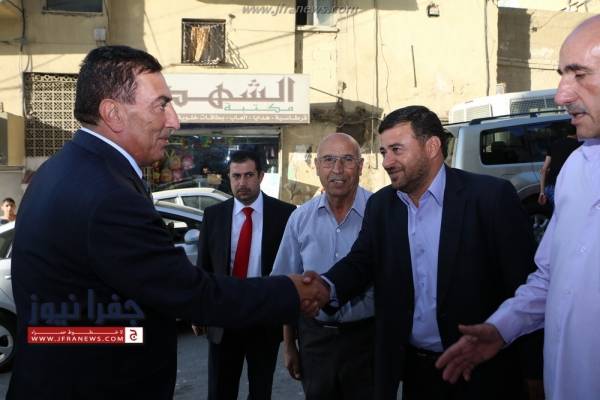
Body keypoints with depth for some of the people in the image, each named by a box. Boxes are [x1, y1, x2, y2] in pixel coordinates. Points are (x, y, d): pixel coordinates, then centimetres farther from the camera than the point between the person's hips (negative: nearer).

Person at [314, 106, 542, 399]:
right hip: (413, 370, 4)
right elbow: (360, 262, -1)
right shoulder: (381, 205, 4)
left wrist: (534, 372, -11)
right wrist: (326, 287, -22)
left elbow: (525, 284, -12)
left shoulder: (491, 197, -13)